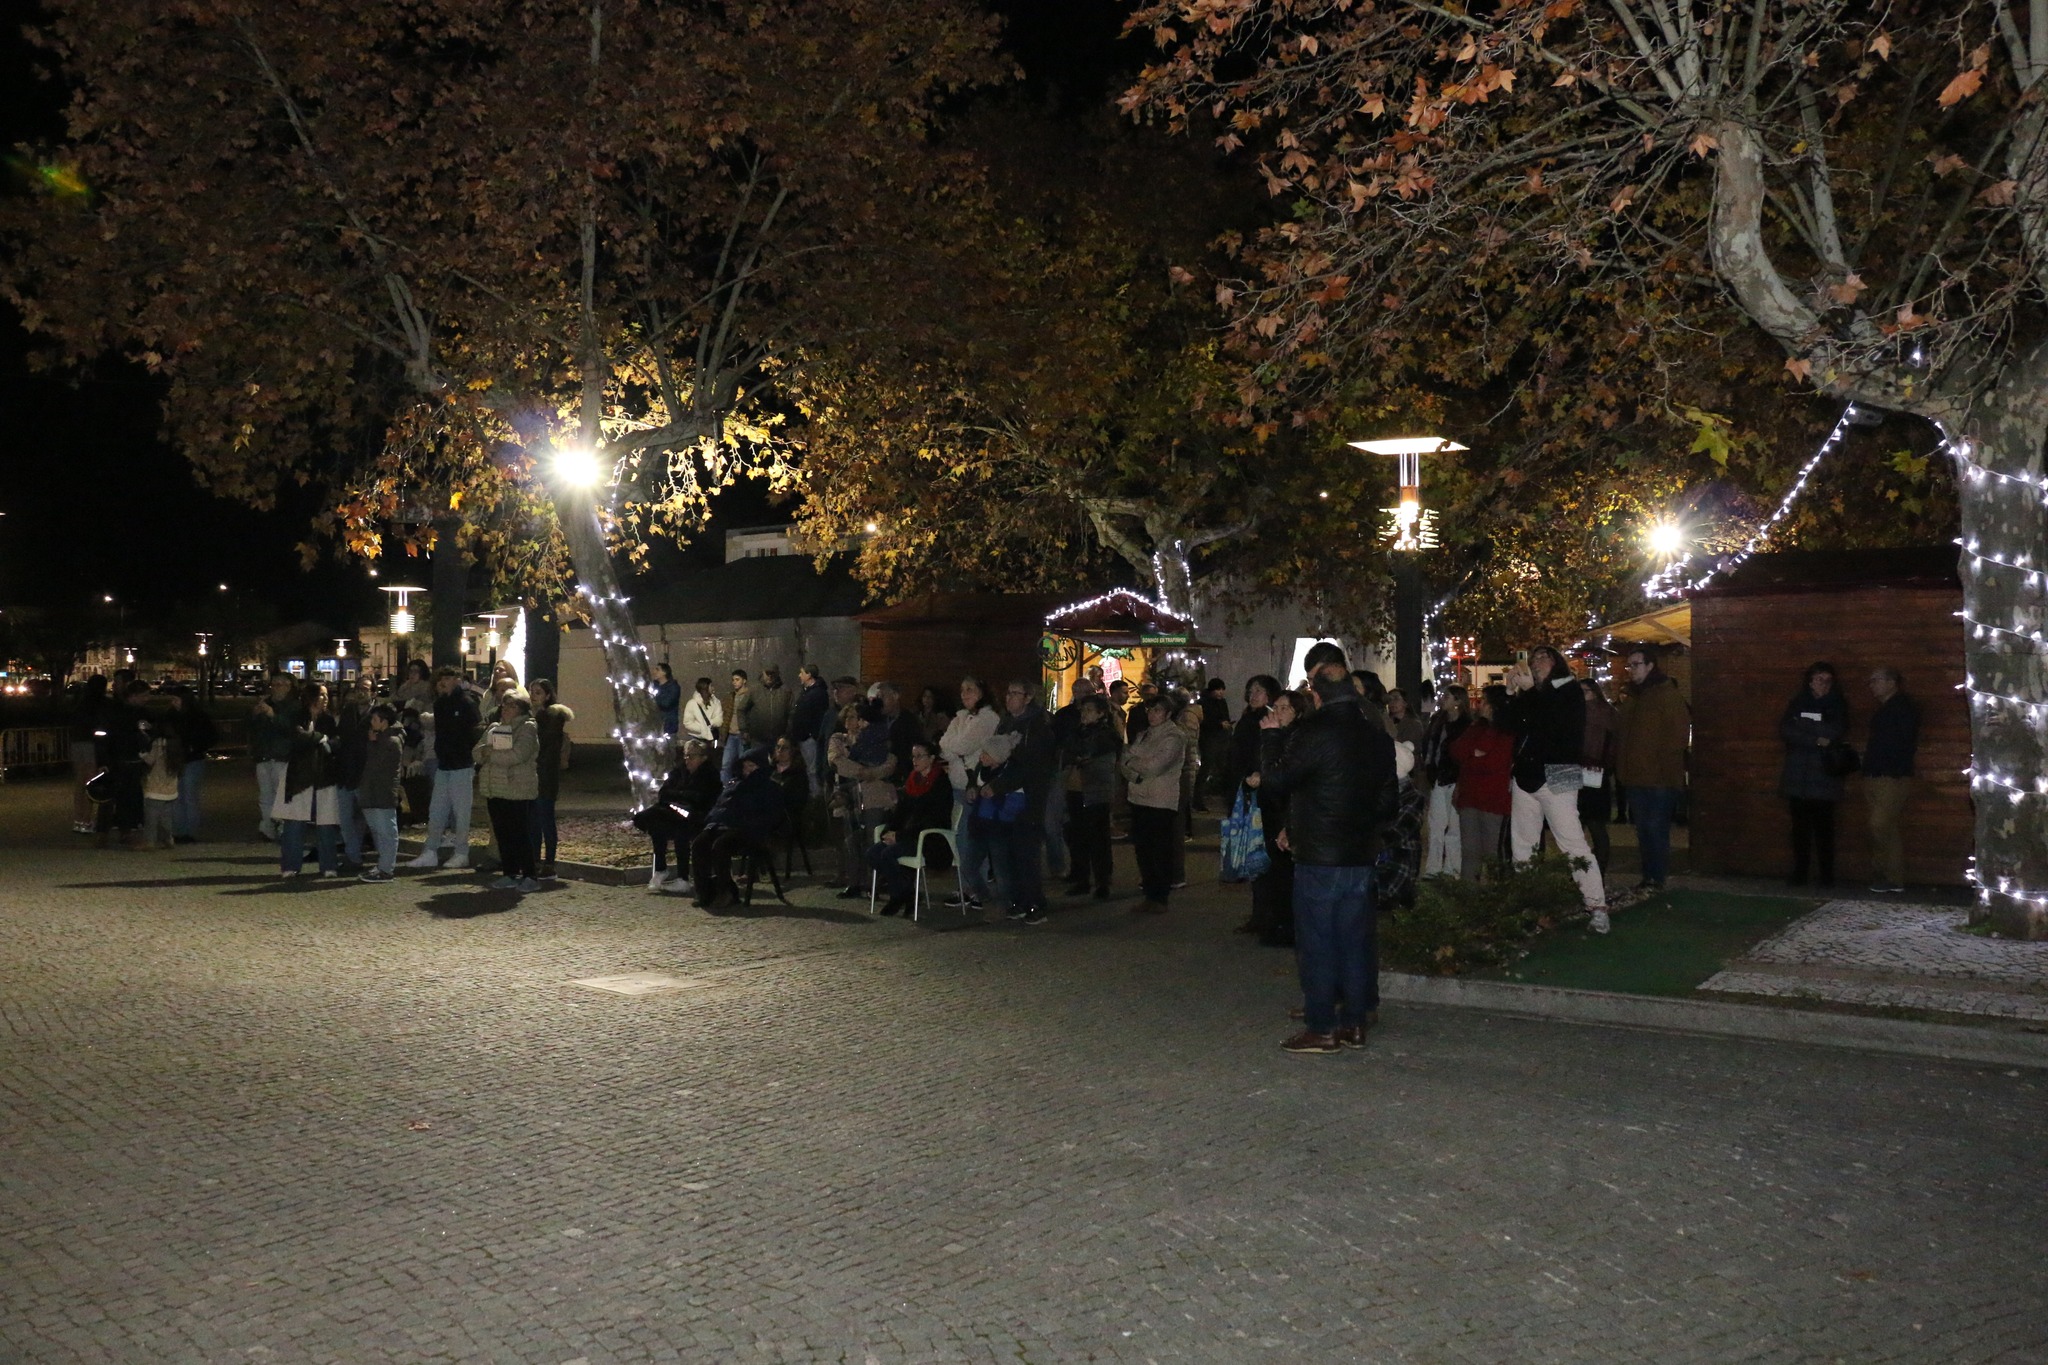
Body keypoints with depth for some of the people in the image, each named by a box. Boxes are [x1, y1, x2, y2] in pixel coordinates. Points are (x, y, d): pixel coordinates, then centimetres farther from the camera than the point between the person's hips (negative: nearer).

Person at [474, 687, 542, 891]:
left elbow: (517, 755, -20)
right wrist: (485, 751, -13)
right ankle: (509, 874, 18)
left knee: (521, 835, -5)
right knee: (502, 835, 10)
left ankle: (530, 876, 0)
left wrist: (491, 754, -11)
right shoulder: (494, 728, 17)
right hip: (494, 790, 7)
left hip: (518, 791, -7)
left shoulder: (528, 728, -6)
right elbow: (476, 752, 10)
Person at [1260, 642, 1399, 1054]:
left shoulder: (1315, 732, -16)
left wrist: (1274, 737, 4)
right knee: (1353, 938, 12)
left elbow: (1275, 779, -10)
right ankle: (1354, 1022, 18)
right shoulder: (1375, 732, 8)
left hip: (1319, 855, -7)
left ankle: (1321, 1028, 4)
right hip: (1362, 854, 7)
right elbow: (1389, 793, 15)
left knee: (1316, 942, 0)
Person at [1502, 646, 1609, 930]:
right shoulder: (1530, 694, 18)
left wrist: (1529, 691, -12)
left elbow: (1554, 723, -15)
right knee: (1522, 847, 7)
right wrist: (1512, 691, -1)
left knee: (1574, 844, -13)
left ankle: (1597, 907, -14)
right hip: (1526, 777, 7)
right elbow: (1509, 725, 9)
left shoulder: (1568, 690, 1)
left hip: (1555, 777, -7)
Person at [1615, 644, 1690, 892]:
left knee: (1656, 828, -7)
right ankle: (1648, 878, 17)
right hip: (1636, 777, 8)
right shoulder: (1633, 697, 17)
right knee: (1643, 829, 11)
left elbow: (1678, 736, -12)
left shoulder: (1668, 695, -7)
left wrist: (1664, 767, -16)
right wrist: (1622, 768, 13)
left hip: (1659, 779, -8)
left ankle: (1657, 880, -1)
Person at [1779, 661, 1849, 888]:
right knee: (1800, 826, 0)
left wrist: (1803, 725, -9)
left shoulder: (1837, 706, 8)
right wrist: (1816, 740, -13)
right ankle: (1799, 874, 3)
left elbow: (1834, 733, -8)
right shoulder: (1797, 704, 11)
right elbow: (1785, 731, -4)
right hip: (1798, 777, 2)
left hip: (1824, 776, -2)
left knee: (1824, 827, -7)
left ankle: (1827, 875, -3)